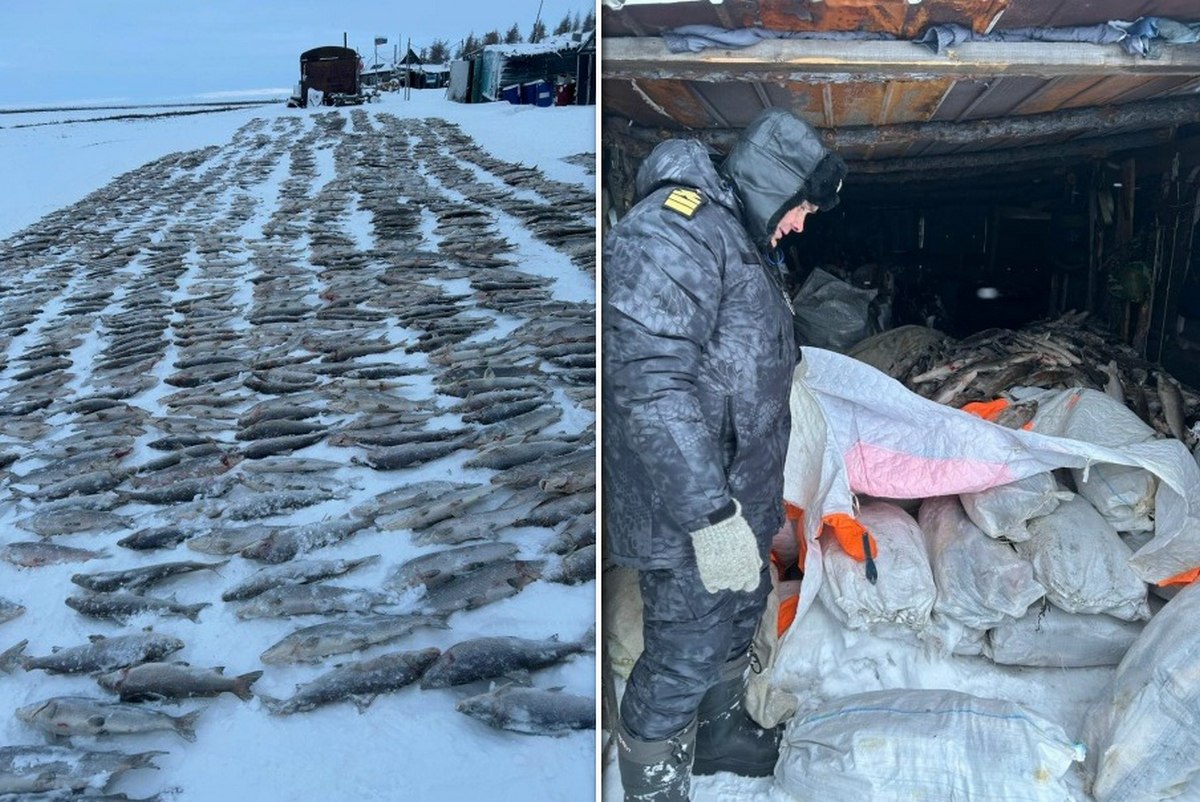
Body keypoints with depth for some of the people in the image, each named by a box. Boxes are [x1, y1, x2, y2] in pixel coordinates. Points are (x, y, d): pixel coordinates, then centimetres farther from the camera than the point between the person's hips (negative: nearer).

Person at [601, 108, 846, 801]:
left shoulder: (746, 241, 14)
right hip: (687, 512, -10)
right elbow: (650, 385, -30)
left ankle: (721, 733, 48)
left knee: (740, 614, 25)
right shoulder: (671, 231, -21)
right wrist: (710, 515, -30)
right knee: (686, 654, 1)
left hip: (738, 497, 10)